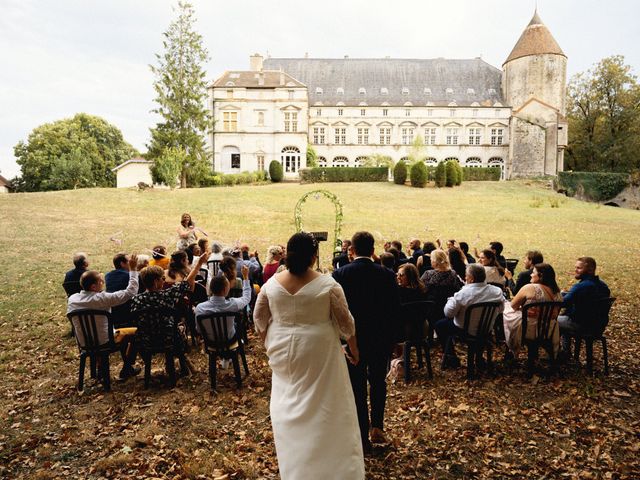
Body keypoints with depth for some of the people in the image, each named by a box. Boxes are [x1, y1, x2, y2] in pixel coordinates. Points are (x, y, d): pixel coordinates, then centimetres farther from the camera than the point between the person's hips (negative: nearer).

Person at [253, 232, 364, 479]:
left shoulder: (272, 283, -6)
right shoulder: (327, 284, -14)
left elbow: (259, 319, 4)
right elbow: (345, 321, -7)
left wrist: (269, 344, 20)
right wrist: (353, 349, 8)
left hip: (284, 350, 3)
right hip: (319, 351, -3)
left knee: (289, 406, 19)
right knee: (324, 408, 11)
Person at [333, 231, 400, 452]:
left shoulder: (340, 274, -13)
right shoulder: (387, 274, -8)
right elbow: (395, 308, -3)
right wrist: (390, 337, 10)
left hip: (352, 338, -1)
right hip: (381, 338, 2)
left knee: (357, 386, 10)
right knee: (378, 381, 23)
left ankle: (363, 438, 18)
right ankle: (377, 426, 20)